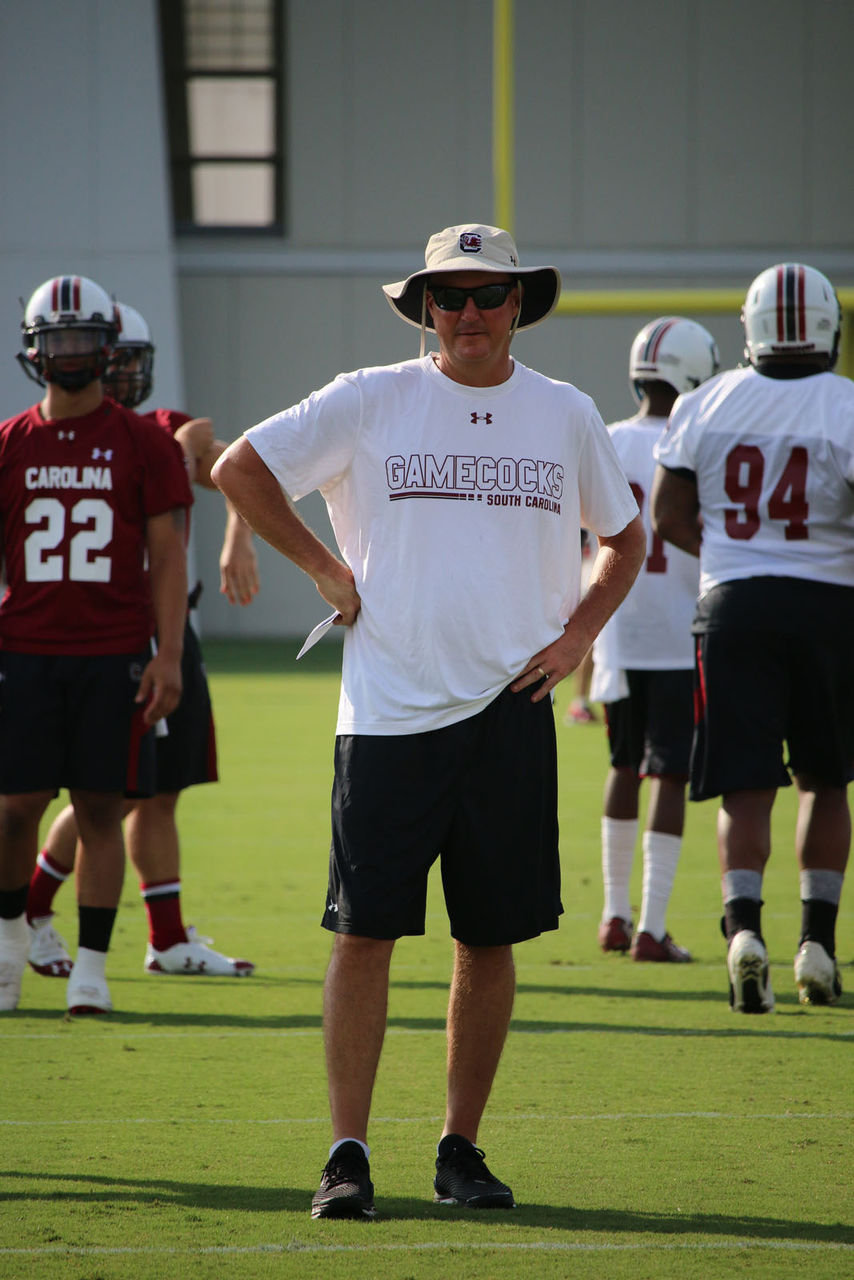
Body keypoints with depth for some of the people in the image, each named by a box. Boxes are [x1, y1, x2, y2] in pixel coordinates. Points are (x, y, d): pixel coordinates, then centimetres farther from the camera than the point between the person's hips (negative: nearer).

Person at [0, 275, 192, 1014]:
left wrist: (169, 656, -6)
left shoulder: (143, 445, 3)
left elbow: (167, 557, 1)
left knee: (100, 808, 0)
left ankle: (91, 966, 6)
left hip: (114, 655, -1)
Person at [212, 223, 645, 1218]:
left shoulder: (566, 417, 9)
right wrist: (322, 567, 2)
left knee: (490, 938, 5)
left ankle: (461, 1149, 15)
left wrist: (578, 635, 8)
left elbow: (623, 539, 22)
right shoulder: (370, 401, 1)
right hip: (389, 712, -2)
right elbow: (238, 470, 7)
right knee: (365, 932, -6)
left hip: (510, 712, 2)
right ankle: (347, 1154, -2)